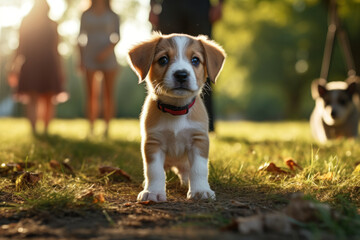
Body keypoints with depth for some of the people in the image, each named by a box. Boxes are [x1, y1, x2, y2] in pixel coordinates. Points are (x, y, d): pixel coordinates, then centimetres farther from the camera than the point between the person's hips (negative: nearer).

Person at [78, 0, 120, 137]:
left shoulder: (113, 16, 7)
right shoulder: (86, 15, 10)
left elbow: (116, 37, -1)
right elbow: (82, 39, 8)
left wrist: (108, 50, -19)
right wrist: (81, 59, 0)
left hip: (108, 58, 0)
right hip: (90, 59, 1)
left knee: (109, 94, -2)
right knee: (91, 95, -3)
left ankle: (107, 128, 5)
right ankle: (91, 129, 0)